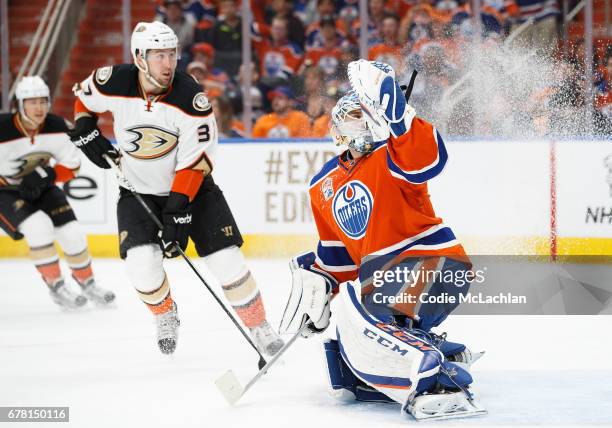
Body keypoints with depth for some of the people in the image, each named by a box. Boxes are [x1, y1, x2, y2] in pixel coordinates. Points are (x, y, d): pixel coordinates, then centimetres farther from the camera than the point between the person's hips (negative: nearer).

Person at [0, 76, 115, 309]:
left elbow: (72, 165, -4)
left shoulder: (56, 126, -14)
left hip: (40, 186, 5)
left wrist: (46, 176, -19)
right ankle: (56, 288, -12)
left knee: (71, 232, -3)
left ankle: (87, 282, 21)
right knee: (39, 226, -26)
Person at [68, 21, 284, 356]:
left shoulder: (191, 98, -25)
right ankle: (165, 315, 12)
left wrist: (178, 210, -27)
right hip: (138, 189, 1)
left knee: (225, 257, -10)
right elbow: (83, 97, 7)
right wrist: (86, 133, -7)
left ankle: (260, 328, 6)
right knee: (142, 260, -19)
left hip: (189, 186, -1)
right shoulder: (114, 83, -18)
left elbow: (194, 162, -23)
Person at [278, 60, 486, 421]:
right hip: (383, 277, 9)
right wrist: (316, 283, 12)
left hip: (434, 261, -9)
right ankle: (446, 356, 10)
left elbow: (428, 160, -32)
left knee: (359, 314, -33)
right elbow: (336, 250, 25)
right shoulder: (326, 186, 15)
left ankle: (439, 384, -37)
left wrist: (393, 111, -37)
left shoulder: (391, 156, -7)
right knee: (346, 373, 6)